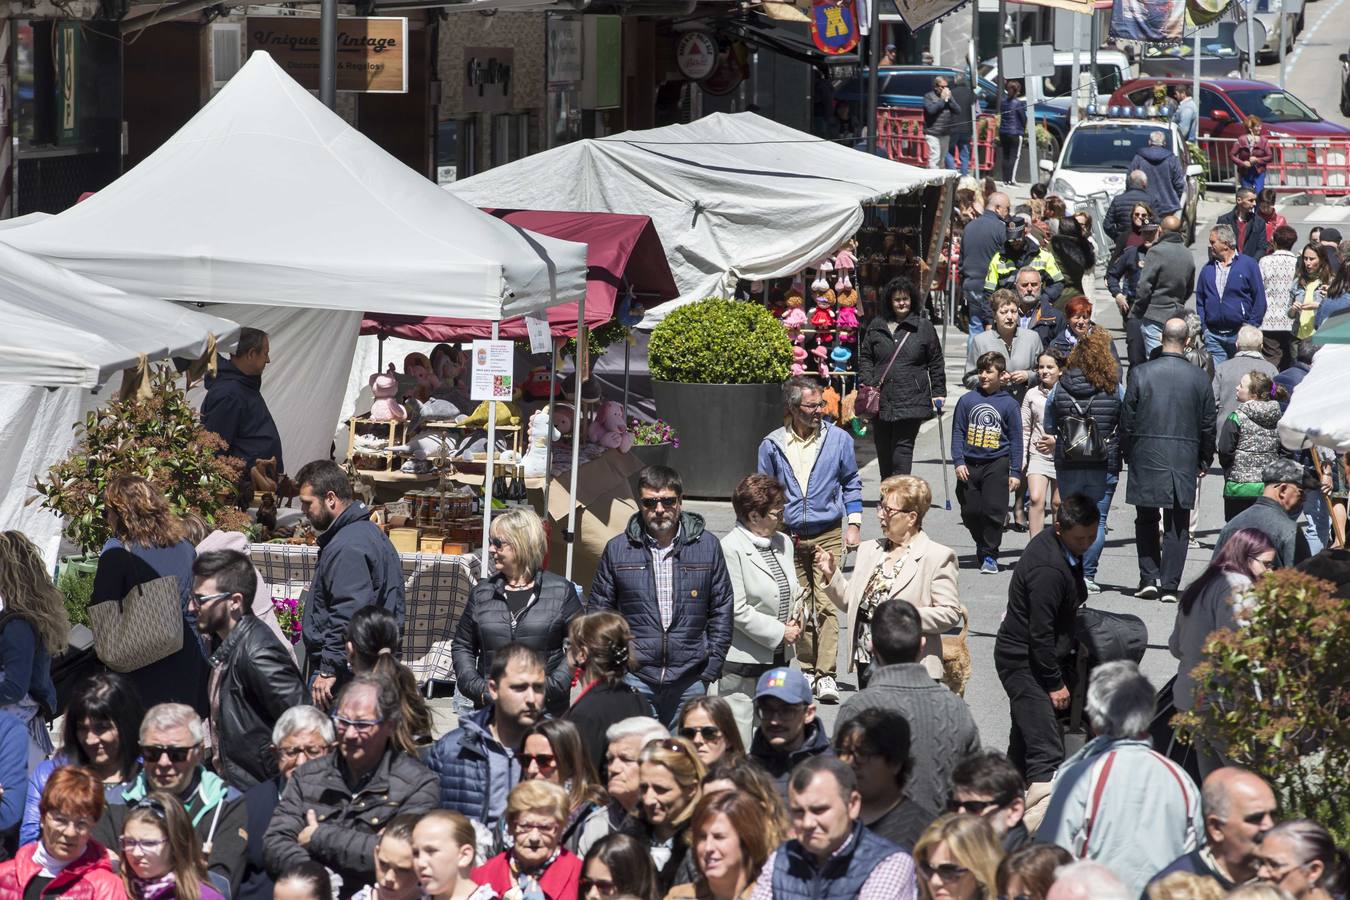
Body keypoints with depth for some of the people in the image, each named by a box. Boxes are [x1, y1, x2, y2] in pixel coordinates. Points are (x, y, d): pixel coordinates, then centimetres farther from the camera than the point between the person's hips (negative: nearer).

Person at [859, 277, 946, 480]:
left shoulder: (924, 327, 5)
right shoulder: (876, 326, 10)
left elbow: (936, 362, 9)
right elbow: (865, 358, 14)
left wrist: (938, 392, 5)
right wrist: (867, 383, -1)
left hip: (911, 401, -3)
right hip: (880, 399, 3)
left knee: (903, 447, -11)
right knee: (883, 448, 11)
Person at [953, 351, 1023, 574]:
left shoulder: (1009, 404, 1)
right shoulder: (967, 400, 4)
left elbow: (1016, 440, 4)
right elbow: (958, 432, 7)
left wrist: (1015, 472, 0)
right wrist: (958, 462, -3)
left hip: (996, 465, -2)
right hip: (969, 465, 2)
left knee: (994, 510, -9)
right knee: (970, 512, 6)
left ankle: (990, 555, 2)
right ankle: (982, 544, 32)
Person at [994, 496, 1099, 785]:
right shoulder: (1048, 568, -26)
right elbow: (1040, 633, -23)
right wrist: (1055, 683, -16)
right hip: (1023, 661, -10)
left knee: (1024, 745, 19)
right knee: (1046, 750, -17)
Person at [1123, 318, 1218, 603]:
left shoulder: (1140, 374, -5)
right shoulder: (1199, 377, -2)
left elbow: (1127, 420, -1)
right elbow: (1208, 424, 4)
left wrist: (1128, 455, 12)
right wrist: (1204, 459, 17)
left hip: (1146, 458, 0)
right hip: (1184, 460, 0)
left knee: (1146, 520, 13)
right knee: (1177, 525, 5)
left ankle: (1149, 579, 6)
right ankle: (1170, 586, 2)